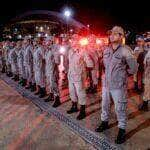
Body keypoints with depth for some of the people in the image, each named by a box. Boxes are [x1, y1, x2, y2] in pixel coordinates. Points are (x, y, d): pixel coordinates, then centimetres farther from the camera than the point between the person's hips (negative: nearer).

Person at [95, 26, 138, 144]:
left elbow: (134, 68, -8)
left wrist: (123, 73, 3)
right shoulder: (106, 50, 6)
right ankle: (105, 122, 40)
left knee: (120, 108, 4)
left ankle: (122, 130, 20)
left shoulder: (125, 50, -15)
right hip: (106, 83, 6)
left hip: (118, 85, -6)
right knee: (105, 105, 20)